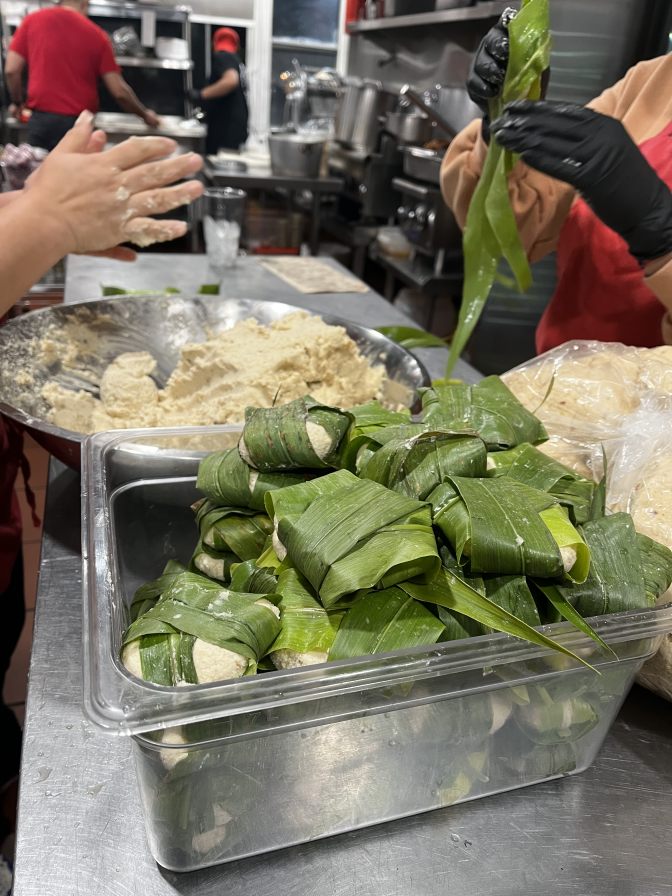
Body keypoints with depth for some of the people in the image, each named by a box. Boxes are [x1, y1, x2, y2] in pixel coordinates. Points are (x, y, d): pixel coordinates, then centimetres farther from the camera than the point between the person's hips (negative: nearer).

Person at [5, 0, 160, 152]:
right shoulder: (97, 34, 3)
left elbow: (11, 70, 4)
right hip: (80, 122, -1)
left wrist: (18, 103, 21)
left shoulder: (32, 20, 7)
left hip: (41, 117, 2)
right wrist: (144, 114, 17)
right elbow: (119, 91, 1)